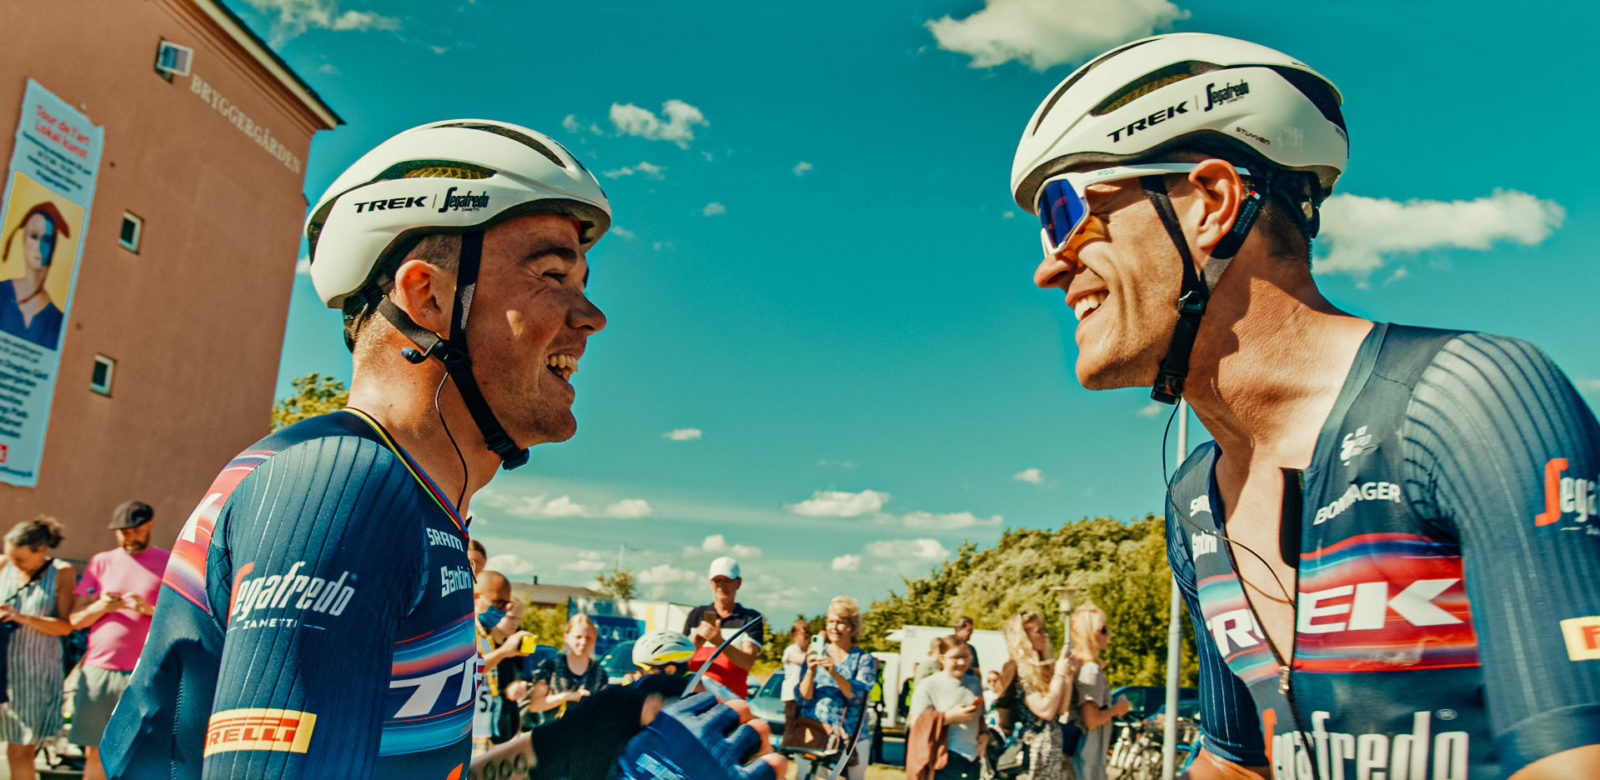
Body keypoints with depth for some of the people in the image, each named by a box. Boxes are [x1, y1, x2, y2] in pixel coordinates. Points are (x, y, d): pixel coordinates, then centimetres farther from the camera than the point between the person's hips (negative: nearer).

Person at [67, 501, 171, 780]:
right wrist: (100, 606, -9)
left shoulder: (169, 564, 5)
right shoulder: (100, 562, 14)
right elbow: (75, 620, 12)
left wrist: (149, 609, -17)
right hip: (97, 670, 3)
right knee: (94, 753, 5)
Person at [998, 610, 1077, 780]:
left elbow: (1061, 709, 6)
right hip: (1034, 751, -8)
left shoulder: (1044, 668, 10)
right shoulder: (1017, 670, -13)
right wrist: (1059, 674, -13)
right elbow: (1046, 711, -20)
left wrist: (1069, 675, 0)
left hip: (1053, 747, 8)